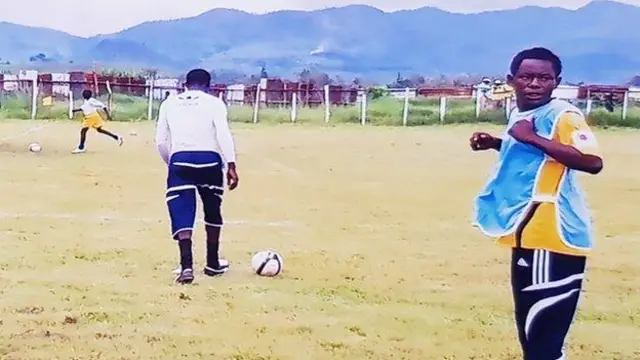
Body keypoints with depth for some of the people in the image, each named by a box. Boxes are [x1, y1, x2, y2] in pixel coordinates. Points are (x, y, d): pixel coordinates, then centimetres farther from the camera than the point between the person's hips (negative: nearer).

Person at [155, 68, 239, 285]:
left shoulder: (169, 103, 14)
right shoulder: (214, 103, 6)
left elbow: (161, 141, 12)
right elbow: (223, 134, -8)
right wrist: (231, 165, -11)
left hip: (180, 160, 0)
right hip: (209, 160, 0)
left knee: (182, 213, -2)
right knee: (212, 211, 19)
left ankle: (186, 265, -21)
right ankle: (213, 263, 29)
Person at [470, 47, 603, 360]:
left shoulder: (563, 115, -14)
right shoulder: (519, 114, 15)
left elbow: (592, 162, -29)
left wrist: (533, 138, -27)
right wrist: (496, 143, 15)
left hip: (553, 237, -10)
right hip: (529, 234, 10)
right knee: (531, 327, 19)